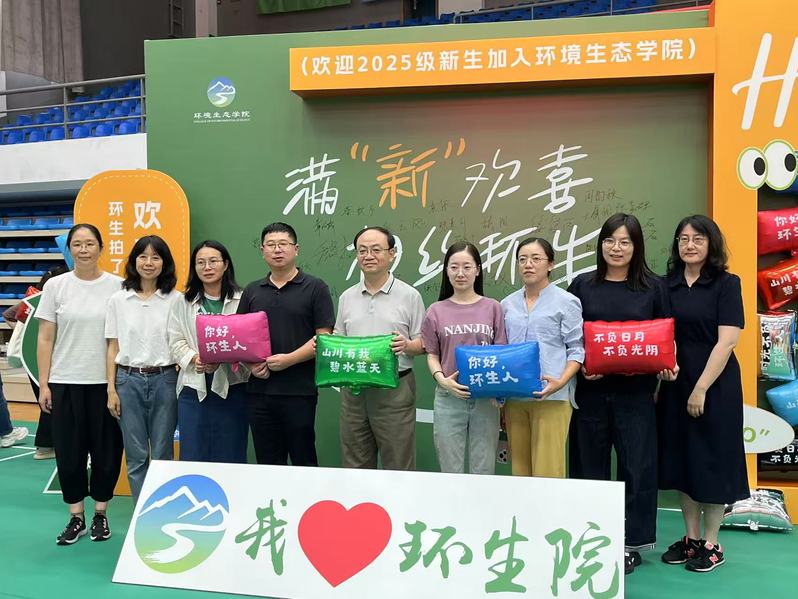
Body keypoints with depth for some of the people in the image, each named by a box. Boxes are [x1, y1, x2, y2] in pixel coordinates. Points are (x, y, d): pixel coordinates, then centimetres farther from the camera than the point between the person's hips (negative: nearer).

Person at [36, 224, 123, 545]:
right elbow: (45, 339, 4)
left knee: (106, 450, 7)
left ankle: (100, 513, 24)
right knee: (69, 451, 7)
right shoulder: (55, 286, 2)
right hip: (66, 382, 1)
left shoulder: (117, 286, -1)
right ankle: (76, 517, 22)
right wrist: (43, 384, -1)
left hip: (105, 382, -1)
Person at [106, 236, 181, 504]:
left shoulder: (176, 299, 1)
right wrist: (111, 389, 2)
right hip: (129, 380, 1)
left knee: (162, 454, 5)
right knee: (136, 455, 6)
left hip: (164, 379, -1)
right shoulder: (118, 300, 5)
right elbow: (113, 347, 6)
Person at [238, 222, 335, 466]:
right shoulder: (252, 291, 12)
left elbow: (324, 337, -6)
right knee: (267, 462, 11)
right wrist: (250, 363, -5)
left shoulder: (315, 288, -1)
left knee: (303, 461, 4)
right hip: (259, 389, 4)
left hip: (299, 391, -4)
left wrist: (289, 359, -17)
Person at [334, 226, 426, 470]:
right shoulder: (347, 297, 13)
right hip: (353, 390, 4)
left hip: (395, 389, -4)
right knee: (354, 466, 12)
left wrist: (407, 345, -20)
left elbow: (423, 344, 0)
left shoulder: (409, 295, 1)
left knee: (398, 466, 1)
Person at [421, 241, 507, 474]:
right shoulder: (436, 311, 5)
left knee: (483, 472, 8)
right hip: (449, 398, 0)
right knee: (451, 472, 7)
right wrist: (441, 379, -12)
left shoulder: (492, 308, 3)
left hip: (486, 399, 0)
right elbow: (432, 355, 7)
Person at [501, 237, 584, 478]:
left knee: (547, 471, -7)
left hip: (551, 397, -4)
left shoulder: (566, 302, 2)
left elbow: (577, 349, -2)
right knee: (520, 469, 9)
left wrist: (562, 381, -17)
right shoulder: (507, 304, 14)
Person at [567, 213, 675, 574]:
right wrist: (581, 365, -10)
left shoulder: (653, 287, 5)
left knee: (635, 464, 3)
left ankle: (632, 542, 18)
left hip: (635, 391, -1)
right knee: (590, 464, 8)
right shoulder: (582, 285, 6)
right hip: (591, 389, 1)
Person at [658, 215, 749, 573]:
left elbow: (726, 341, -13)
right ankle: (691, 538, 24)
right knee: (680, 458, 10)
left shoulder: (726, 284, -6)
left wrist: (701, 388, -18)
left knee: (711, 459, 3)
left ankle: (711, 544, 17)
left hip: (715, 386, -5)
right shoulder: (668, 285, 7)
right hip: (675, 384, 5)